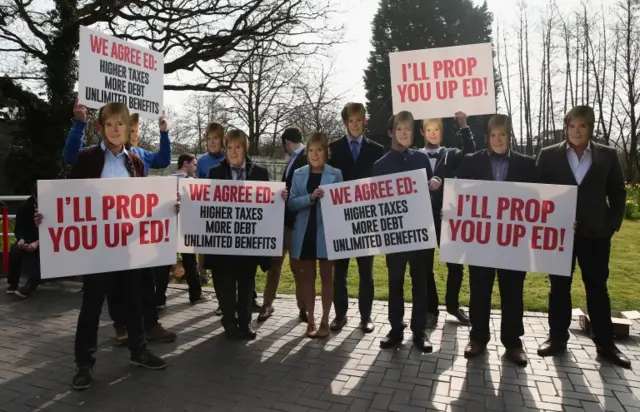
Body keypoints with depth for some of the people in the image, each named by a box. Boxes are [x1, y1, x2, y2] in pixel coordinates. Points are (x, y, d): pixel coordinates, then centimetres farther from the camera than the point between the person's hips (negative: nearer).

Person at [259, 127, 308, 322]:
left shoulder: (306, 159, -14)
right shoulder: (294, 160, 15)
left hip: (295, 220, -8)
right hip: (284, 219, 9)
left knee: (297, 265, 4)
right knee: (274, 262, 11)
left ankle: (304, 307, 20)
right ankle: (267, 304, 22)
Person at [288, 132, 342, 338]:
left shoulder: (335, 174, -1)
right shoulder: (298, 174, 6)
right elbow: (291, 203, -3)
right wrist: (310, 198, -18)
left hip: (326, 233, -2)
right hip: (304, 233, 3)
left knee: (326, 276, 7)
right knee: (307, 277, 9)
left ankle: (325, 321, 17)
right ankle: (310, 320, 21)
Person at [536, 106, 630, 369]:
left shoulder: (608, 156, 5)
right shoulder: (549, 155, 2)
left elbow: (618, 194, 7)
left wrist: (612, 225, -2)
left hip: (595, 233, 1)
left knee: (598, 289, 9)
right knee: (559, 288, 8)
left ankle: (605, 344, 21)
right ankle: (557, 338, 18)